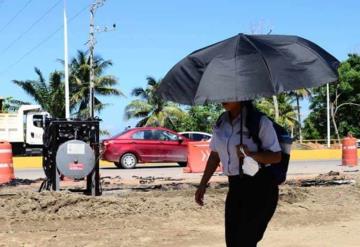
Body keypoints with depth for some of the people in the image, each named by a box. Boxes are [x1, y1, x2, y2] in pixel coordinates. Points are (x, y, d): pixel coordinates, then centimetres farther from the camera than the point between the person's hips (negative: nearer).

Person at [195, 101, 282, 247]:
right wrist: (202, 185, 11)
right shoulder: (222, 122, 5)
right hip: (235, 188, 6)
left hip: (261, 187, -6)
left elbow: (276, 156, -12)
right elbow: (215, 155, 14)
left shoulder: (259, 121, -13)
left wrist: (251, 155, -30)